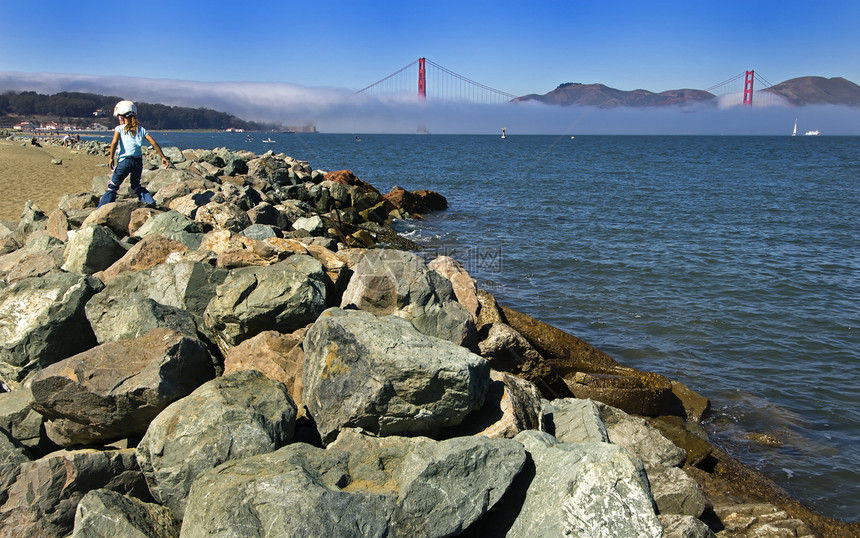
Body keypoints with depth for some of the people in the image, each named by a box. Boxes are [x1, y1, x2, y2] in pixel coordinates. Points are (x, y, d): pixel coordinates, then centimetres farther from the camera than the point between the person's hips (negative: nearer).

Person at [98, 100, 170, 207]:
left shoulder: (119, 128, 2)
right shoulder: (140, 129, 11)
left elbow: (114, 142, -15)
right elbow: (154, 143, 6)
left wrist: (111, 158, -10)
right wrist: (163, 157, 10)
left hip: (124, 161, -3)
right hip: (138, 160, 4)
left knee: (113, 186, 6)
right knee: (136, 185, 24)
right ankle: (149, 200, 7)